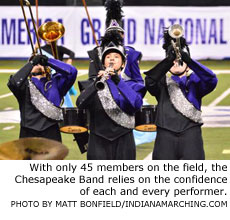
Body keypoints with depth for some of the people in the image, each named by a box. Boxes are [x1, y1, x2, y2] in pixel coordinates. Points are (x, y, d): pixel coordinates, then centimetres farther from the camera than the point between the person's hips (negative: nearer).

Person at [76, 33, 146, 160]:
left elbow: (137, 104, -11)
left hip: (123, 141, 1)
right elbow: (80, 103, -10)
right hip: (98, 143, 0)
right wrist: (97, 84, -26)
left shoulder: (131, 85, 10)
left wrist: (119, 81, -23)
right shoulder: (92, 84, 10)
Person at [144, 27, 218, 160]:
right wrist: (169, 60, -18)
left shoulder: (194, 81, 14)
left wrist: (187, 58, -17)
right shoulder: (163, 83, 16)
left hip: (190, 137, -1)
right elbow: (150, 81, -7)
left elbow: (211, 80, -8)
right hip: (166, 138, 1)